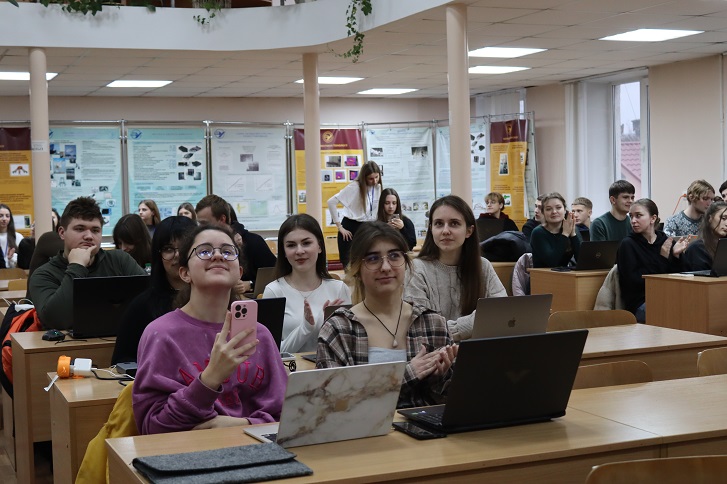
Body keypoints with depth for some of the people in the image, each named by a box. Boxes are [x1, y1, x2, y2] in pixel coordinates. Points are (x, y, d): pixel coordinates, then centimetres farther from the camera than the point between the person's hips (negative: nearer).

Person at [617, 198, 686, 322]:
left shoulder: (667, 241, 12)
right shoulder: (628, 244, 1)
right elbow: (633, 281, -9)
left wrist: (676, 255, -8)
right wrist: (662, 258, -8)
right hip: (640, 303, -5)